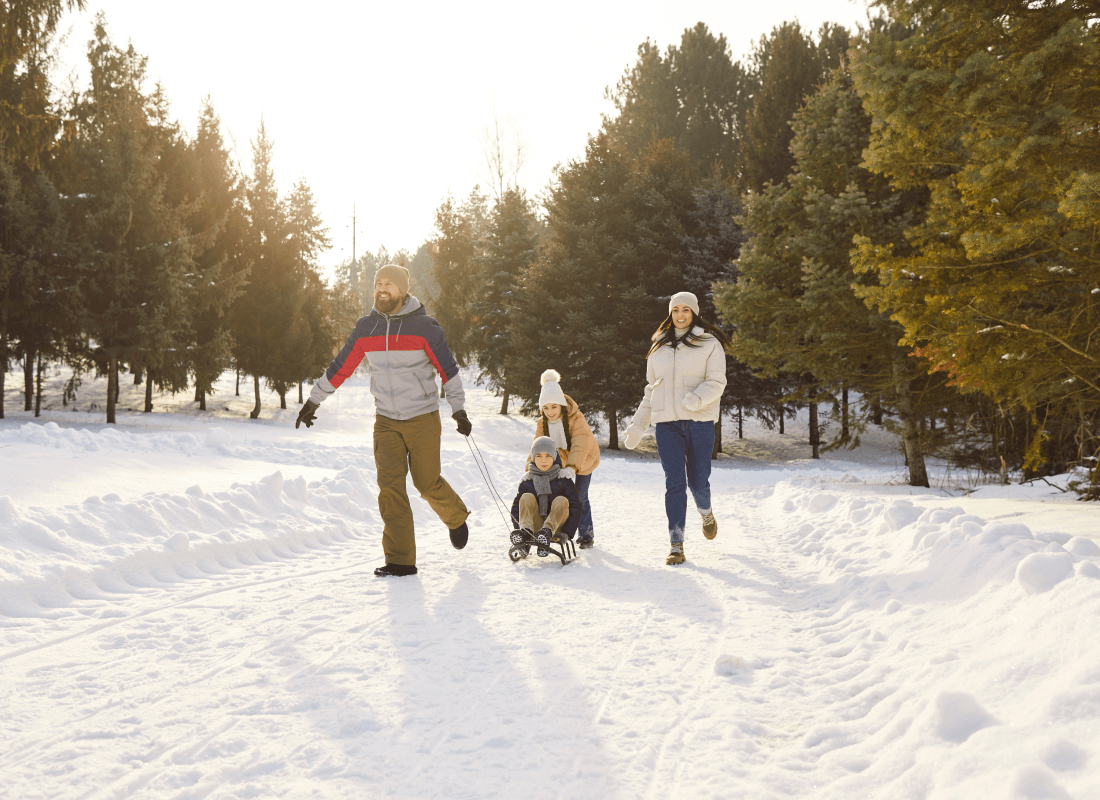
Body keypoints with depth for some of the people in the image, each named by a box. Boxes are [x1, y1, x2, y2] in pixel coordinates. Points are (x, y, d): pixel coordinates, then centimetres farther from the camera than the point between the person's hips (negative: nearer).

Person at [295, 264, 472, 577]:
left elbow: (447, 369, -6)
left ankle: (456, 517, 38)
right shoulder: (365, 327, 2)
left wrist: (458, 409, -11)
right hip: (386, 420, 3)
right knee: (390, 486, -9)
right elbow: (340, 367, 10)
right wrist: (313, 400, 12)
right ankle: (400, 560, -5)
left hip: (423, 419, -3)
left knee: (427, 482, 5)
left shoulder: (424, 326, -9)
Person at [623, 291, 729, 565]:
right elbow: (651, 389, 21)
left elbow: (716, 382, -4)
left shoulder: (709, 344, 4)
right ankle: (676, 545, -2)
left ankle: (706, 512, 37)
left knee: (697, 481, 1)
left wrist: (696, 399, -25)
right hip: (666, 422, 2)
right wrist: (637, 425, 16)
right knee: (674, 483, -4)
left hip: (699, 420, -2)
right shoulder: (659, 348, 16)